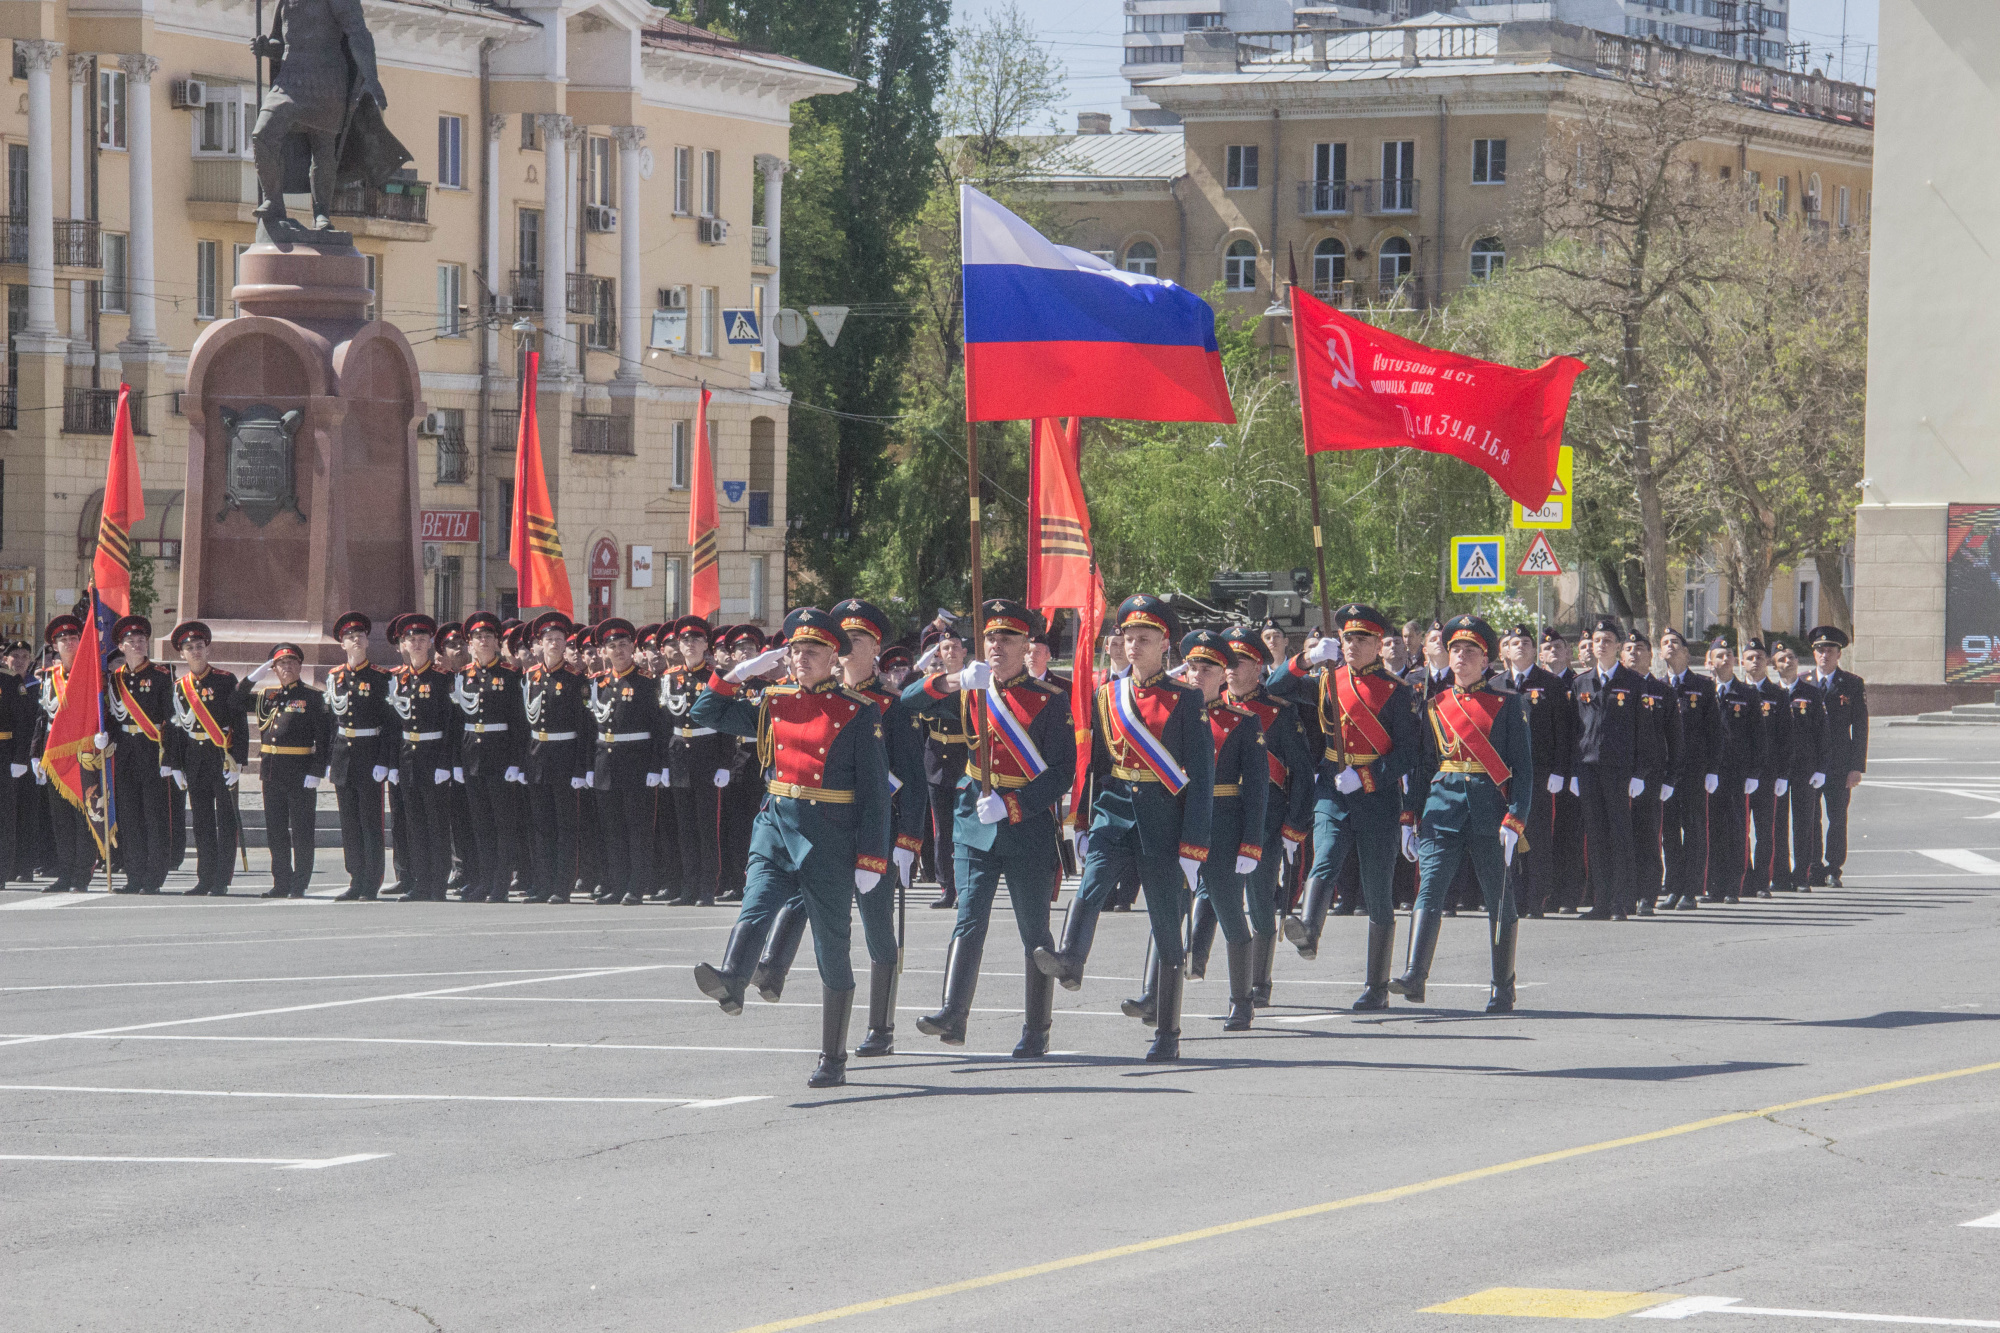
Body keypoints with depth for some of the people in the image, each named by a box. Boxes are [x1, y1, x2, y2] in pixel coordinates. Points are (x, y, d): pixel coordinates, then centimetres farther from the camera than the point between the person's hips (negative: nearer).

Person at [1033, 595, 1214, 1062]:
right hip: (1114, 814, 3)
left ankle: (1166, 1036, 7)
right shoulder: (1106, 696, 10)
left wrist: (1192, 847, -10)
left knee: (1167, 930, 2)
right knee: (1091, 884, -27)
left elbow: (1202, 777, -5)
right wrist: (1085, 825, 12)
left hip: (1163, 823, -3)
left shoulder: (1186, 700, -2)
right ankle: (1070, 962, -51)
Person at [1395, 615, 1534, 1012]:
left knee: (1499, 899, 4)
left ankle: (1502, 988, 13)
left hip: (1491, 808, -2)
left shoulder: (1507, 704, 4)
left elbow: (1522, 766, 0)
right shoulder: (1435, 706, 13)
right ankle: (1415, 976, -25)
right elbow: (1422, 764, 16)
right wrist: (1410, 815, 7)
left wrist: (1515, 819, -11)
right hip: (1442, 805, 2)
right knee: (1430, 886, -14)